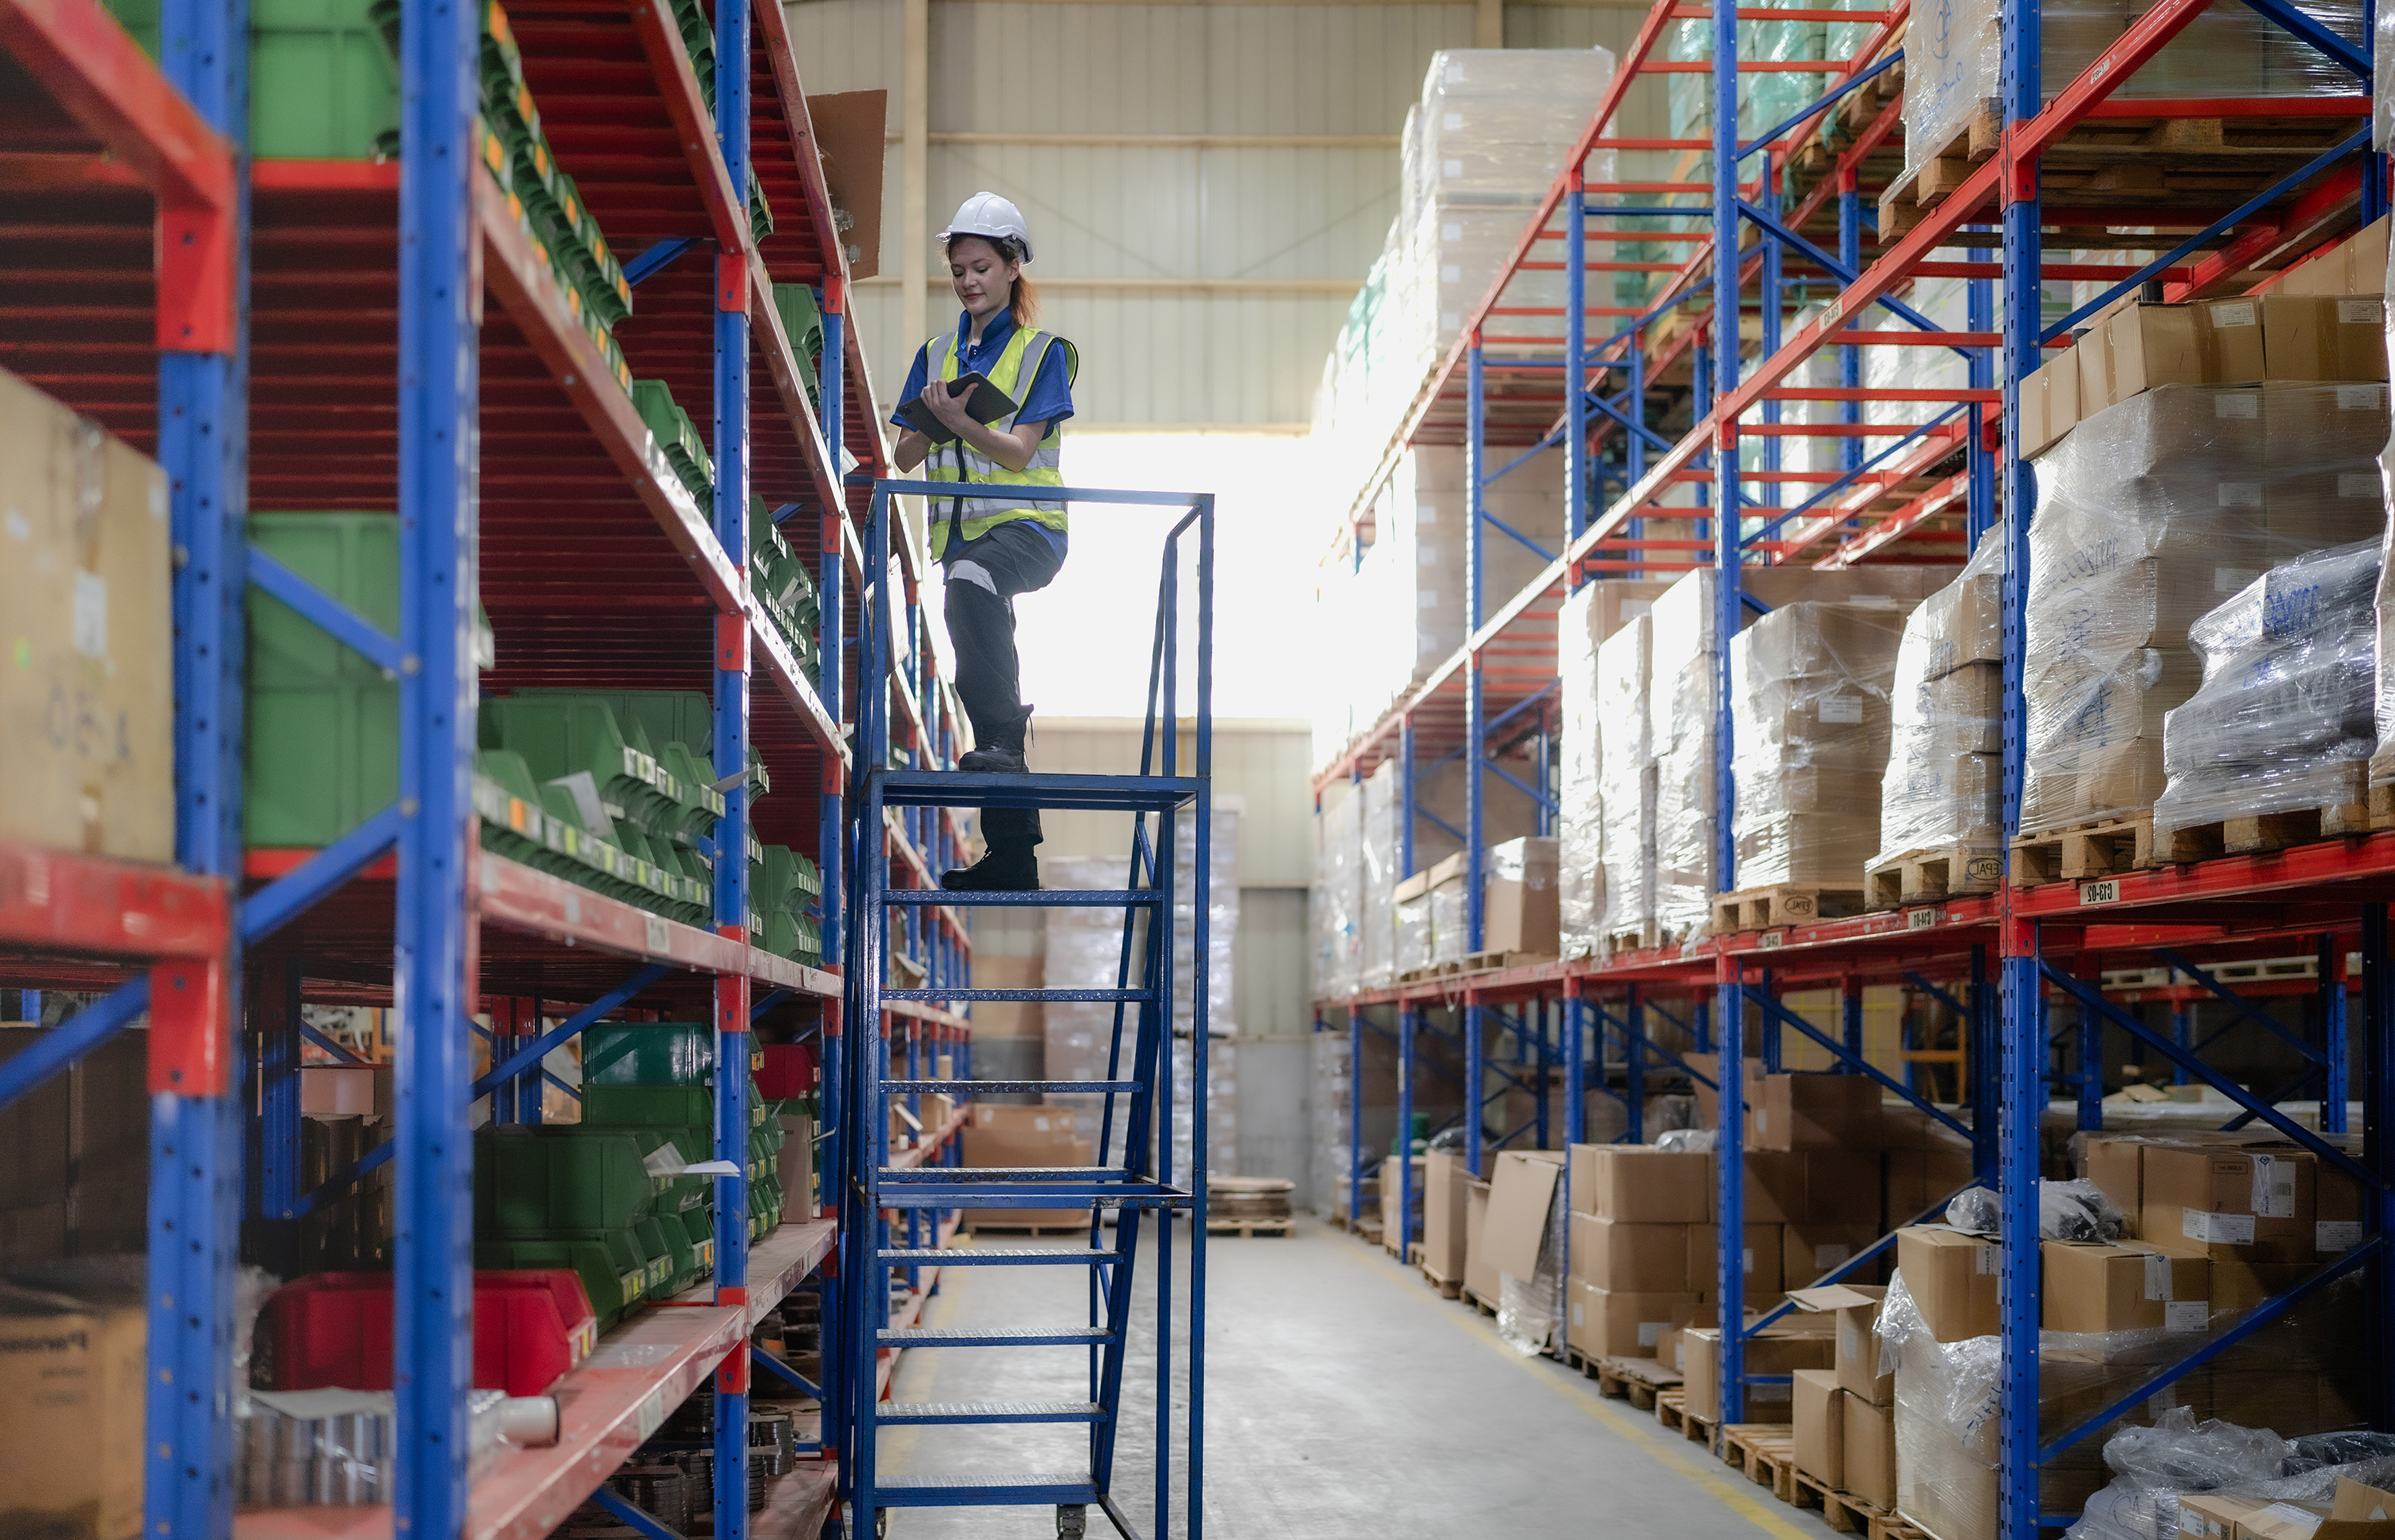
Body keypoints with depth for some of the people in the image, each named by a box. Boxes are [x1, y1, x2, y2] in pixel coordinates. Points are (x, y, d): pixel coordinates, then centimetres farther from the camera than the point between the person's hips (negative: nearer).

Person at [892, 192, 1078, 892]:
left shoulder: (1042, 351, 2)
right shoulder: (937, 355, 17)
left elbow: (1017, 451, -9)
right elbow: (905, 454, 9)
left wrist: (955, 418, -22)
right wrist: (937, 420, -10)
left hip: (1026, 526, -6)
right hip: (960, 532, 6)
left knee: (972, 581, -40)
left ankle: (1002, 737, -35)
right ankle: (1012, 857, 9)